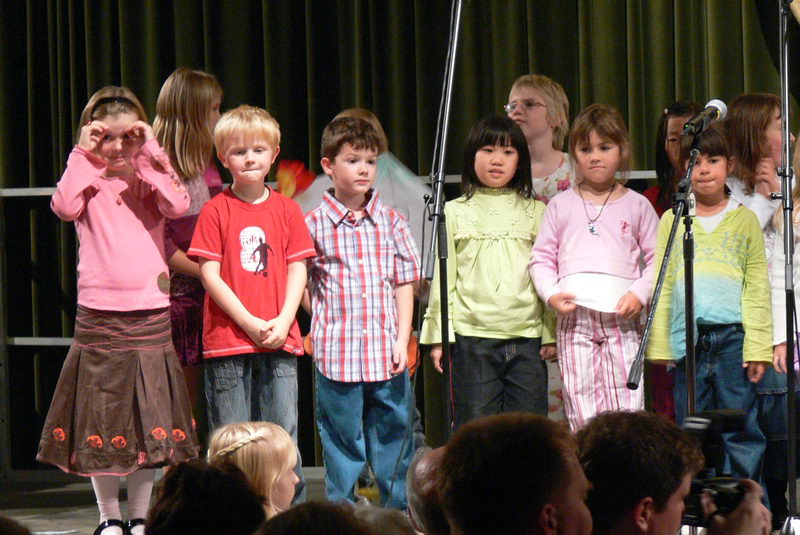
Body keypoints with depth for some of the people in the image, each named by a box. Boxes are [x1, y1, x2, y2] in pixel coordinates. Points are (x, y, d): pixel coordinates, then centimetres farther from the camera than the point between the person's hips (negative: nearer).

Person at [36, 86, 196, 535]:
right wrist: (83, 155, -13)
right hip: (98, 317, -1)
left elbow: (178, 206, -14)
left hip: (150, 316, 1)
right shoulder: (88, 180, 3)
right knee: (101, 420, 4)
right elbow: (64, 207, -19)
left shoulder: (150, 179, 7)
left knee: (149, 424, 6)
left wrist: (151, 153, -12)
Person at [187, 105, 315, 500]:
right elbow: (209, 274, -3)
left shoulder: (286, 209, 10)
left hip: (279, 340, 2)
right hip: (227, 340, -2)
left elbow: (297, 270, 7)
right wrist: (249, 322, -11)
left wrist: (283, 321, -8)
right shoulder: (216, 211, 1)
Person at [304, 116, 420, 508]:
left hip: (387, 352, 2)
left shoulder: (391, 222, 7)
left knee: (393, 438, 8)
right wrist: (322, 327, 0)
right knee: (342, 444, 3)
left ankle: (399, 513, 17)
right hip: (337, 355, -2)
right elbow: (301, 284, 6)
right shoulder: (314, 225, 1)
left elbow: (404, 283, 7)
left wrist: (402, 338, -1)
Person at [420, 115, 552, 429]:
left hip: (526, 337, 1)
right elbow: (443, 277, 6)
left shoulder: (536, 212, 11)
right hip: (472, 337, -1)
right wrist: (439, 336, 0)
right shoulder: (455, 212, 7)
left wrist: (551, 333, 5)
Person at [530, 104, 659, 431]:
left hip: (621, 317, -1)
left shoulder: (636, 206, 11)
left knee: (627, 409, -7)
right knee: (581, 407, -4)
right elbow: (541, 258, 12)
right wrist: (551, 293, -5)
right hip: (574, 317, 1)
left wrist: (640, 293, -8)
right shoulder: (561, 206, 13)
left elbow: (656, 259, 9)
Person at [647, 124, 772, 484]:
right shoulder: (672, 221, 10)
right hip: (688, 338, 1)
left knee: (741, 431, -2)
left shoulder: (745, 219, 8)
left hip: (734, 336, -1)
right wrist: (658, 344, 3)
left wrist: (758, 345, -3)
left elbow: (758, 287, 5)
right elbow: (662, 287, 10)